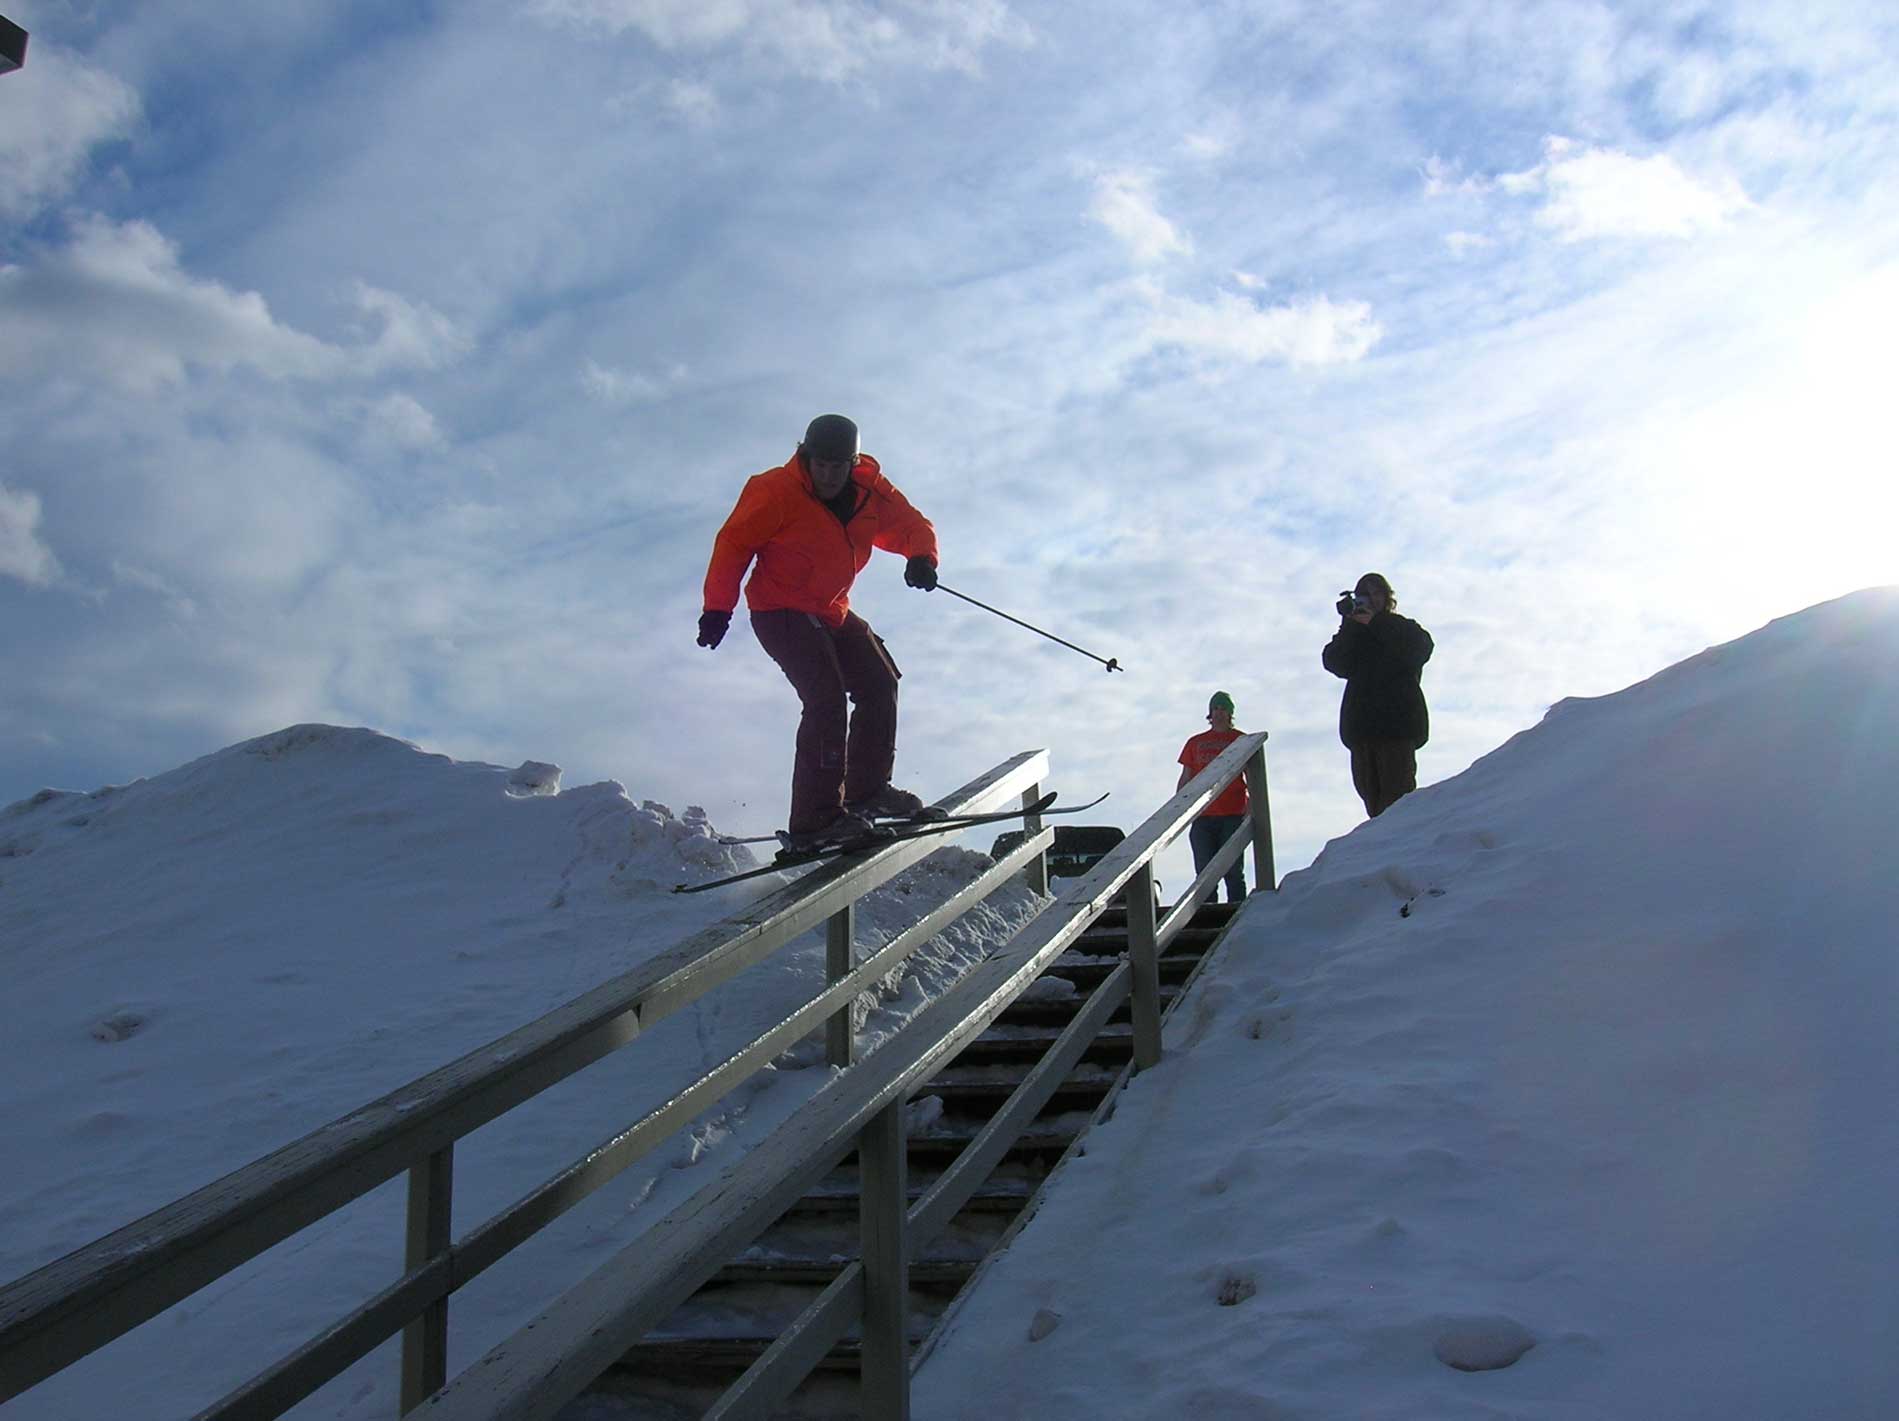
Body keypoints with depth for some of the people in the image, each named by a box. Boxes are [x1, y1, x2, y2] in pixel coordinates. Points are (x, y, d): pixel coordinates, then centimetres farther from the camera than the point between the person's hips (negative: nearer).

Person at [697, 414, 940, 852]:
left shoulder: (871, 492, -2)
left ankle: (868, 790, 18)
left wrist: (921, 558, -18)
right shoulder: (776, 492, -16)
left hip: (833, 612, 7)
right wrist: (717, 607, -19)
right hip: (780, 613, -7)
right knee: (826, 697, -21)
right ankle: (815, 821, -22)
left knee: (880, 685, 5)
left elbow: (912, 526, 6)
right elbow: (734, 542, -11)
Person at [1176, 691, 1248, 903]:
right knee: (1204, 873, 1)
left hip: (1233, 816, -2)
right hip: (1202, 816, 3)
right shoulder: (1195, 743, 16)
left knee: (1233, 871, -3)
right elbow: (1185, 780, 18)